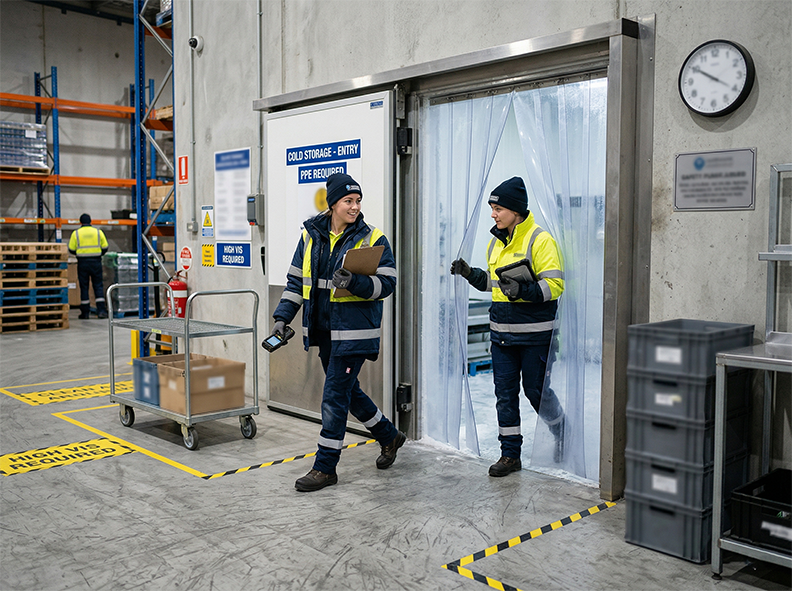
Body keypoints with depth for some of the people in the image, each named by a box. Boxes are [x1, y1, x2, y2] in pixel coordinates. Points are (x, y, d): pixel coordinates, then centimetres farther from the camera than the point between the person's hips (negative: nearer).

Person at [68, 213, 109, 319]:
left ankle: (85, 312, 9)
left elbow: (71, 250, 1)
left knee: (84, 287, 6)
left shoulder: (76, 233, -1)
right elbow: (105, 248, 5)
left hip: (82, 262, 0)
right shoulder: (98, 232, 2)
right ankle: (101, 310, -5)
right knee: (98, 286, 5)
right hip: (96, 262, 1)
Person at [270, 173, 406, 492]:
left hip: (354, 330, -6)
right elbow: (296, 280, 12)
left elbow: (386, 283, -11)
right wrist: (282, 317, 5)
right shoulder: (311, 235, 7)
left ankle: (325, 467, 9)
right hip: (323, 330, 6)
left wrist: (354, 282, -28)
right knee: (347, 391, 17)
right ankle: (389, 437, 38)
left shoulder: (372, 238, -6)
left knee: (334, 395, -5)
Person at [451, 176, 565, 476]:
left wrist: (522, 290, -28)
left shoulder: (540, 240, -11)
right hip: (501, 332, 7)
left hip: (534, 333, -7)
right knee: (505, 392, 8)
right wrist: (469, 273, 8)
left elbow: (554, 285, -16)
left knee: (536, 390, 4)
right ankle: (510, 454, 18)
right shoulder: (496, 242, 13)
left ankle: (563, 434, 32)